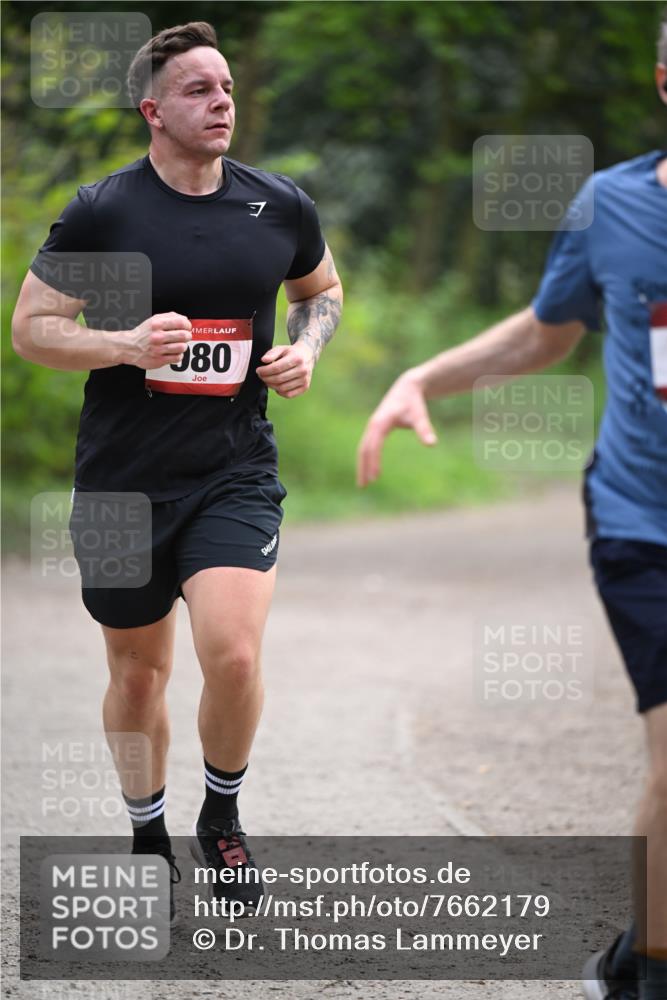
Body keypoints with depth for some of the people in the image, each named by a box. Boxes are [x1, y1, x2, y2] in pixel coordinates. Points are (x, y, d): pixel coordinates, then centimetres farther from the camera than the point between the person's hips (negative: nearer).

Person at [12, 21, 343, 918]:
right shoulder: (103, 211, -8)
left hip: (237, 471, 1)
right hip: (123, 476, 0)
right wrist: (125, 345, -20)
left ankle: (223, 817, 8)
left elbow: (321, 289, 21)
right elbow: (30, 328, -3)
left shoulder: (280, 205, 1)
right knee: (138, 673, 12)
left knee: (232, 653, -20)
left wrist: (308, 348, 1)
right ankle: (148, 836, 35)